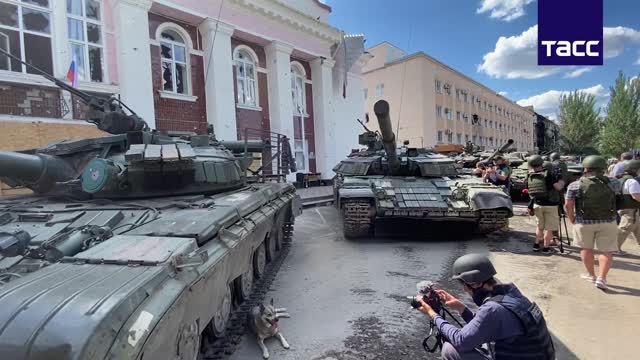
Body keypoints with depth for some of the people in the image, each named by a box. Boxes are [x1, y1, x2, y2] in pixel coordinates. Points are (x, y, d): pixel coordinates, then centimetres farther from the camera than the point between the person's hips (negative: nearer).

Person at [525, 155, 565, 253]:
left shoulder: (529, 177, -2)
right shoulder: (548, 174, -16)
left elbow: (527, 188, 9)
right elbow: (558, 187, -21)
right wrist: (561, 180, -2)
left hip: (537, 204, 4)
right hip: (550, 205, -4)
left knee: (540, 226, 21)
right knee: (549, 228, 7)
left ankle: (536, 244, 23)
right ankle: (546, 247, 12)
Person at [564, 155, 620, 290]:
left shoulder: (575, 185, -8)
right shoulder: (612, 183, -3)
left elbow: (568, 205, -11)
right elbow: (618, 188, 21)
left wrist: (572, 220, 3)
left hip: (584, 222, -1)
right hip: (608, 222, 1)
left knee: (586, 248, 16)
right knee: (607, 251, 9)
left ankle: (591, 275, 27)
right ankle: (601, 278, 1)